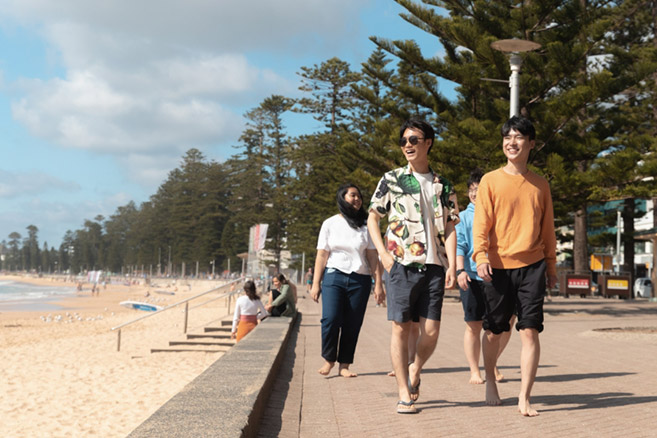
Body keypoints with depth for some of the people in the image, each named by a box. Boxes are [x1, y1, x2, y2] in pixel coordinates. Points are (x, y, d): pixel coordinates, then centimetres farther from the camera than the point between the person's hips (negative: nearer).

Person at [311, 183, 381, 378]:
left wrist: (378, 283, 3)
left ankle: (344, 365, 9)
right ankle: (328, 359, 5)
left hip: (360, 279, 2)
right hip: (334, 276, -1)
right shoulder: (330, 224, 8)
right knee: (330, 319, -15)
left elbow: (372, 257, 9)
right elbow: (321, 255, 6)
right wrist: (316, 283, 1)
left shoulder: (365, 225, 11)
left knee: (352, 324, -1)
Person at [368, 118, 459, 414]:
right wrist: (382, 252, -4)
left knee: (430, 331, -3)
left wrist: (452, 265, -2)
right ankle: (404, 394, 4)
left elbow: (449, 228, 10)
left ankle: (414, 372, 26)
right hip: (401, 264, -1)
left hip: (434, 265, 2)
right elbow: (372, 217, 9)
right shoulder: (392, 179, 8)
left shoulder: (443, 186, 13)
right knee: (401, 327, -4)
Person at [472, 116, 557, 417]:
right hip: (499, 266, -1)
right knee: (494, 331, 7)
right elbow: (481, 222, -3)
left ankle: (524, 399, 0)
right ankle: (490, 382, 31)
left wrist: (551, 265, 14)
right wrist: (481, 255, -17)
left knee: (530, 331, -6)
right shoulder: (491, 180, 3)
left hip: (532, 266, 1)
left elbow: (547, 228, 15)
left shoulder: (540, 185, 10)